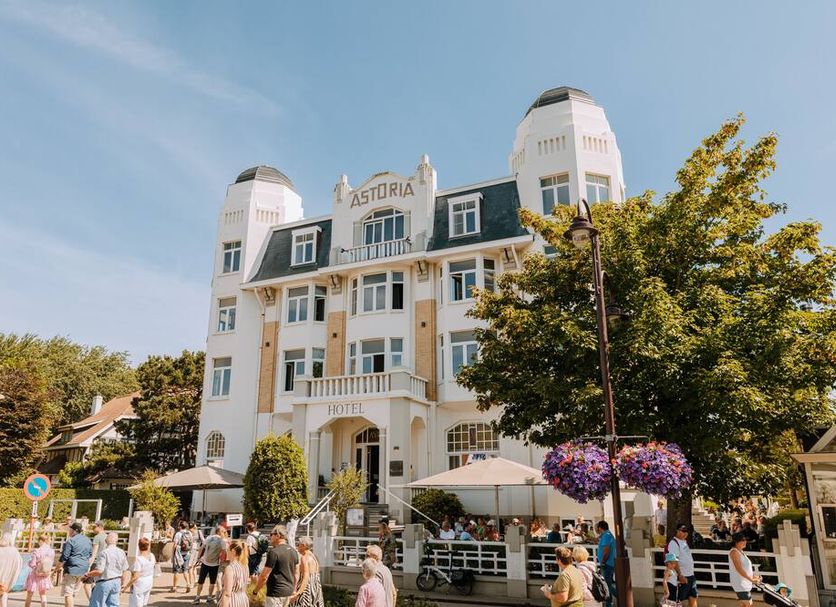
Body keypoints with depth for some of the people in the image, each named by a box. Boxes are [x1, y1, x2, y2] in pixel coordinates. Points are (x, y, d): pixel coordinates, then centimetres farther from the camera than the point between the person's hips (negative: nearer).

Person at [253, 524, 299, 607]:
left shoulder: (274, 552, -16)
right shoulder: (293, 551, 7)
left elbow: (264, 576, -15)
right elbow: (296, 573, 14)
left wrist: (255, 590, -3)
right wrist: (294, 590, 24)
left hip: (276, 593, -8)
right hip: (289, 591, 8)